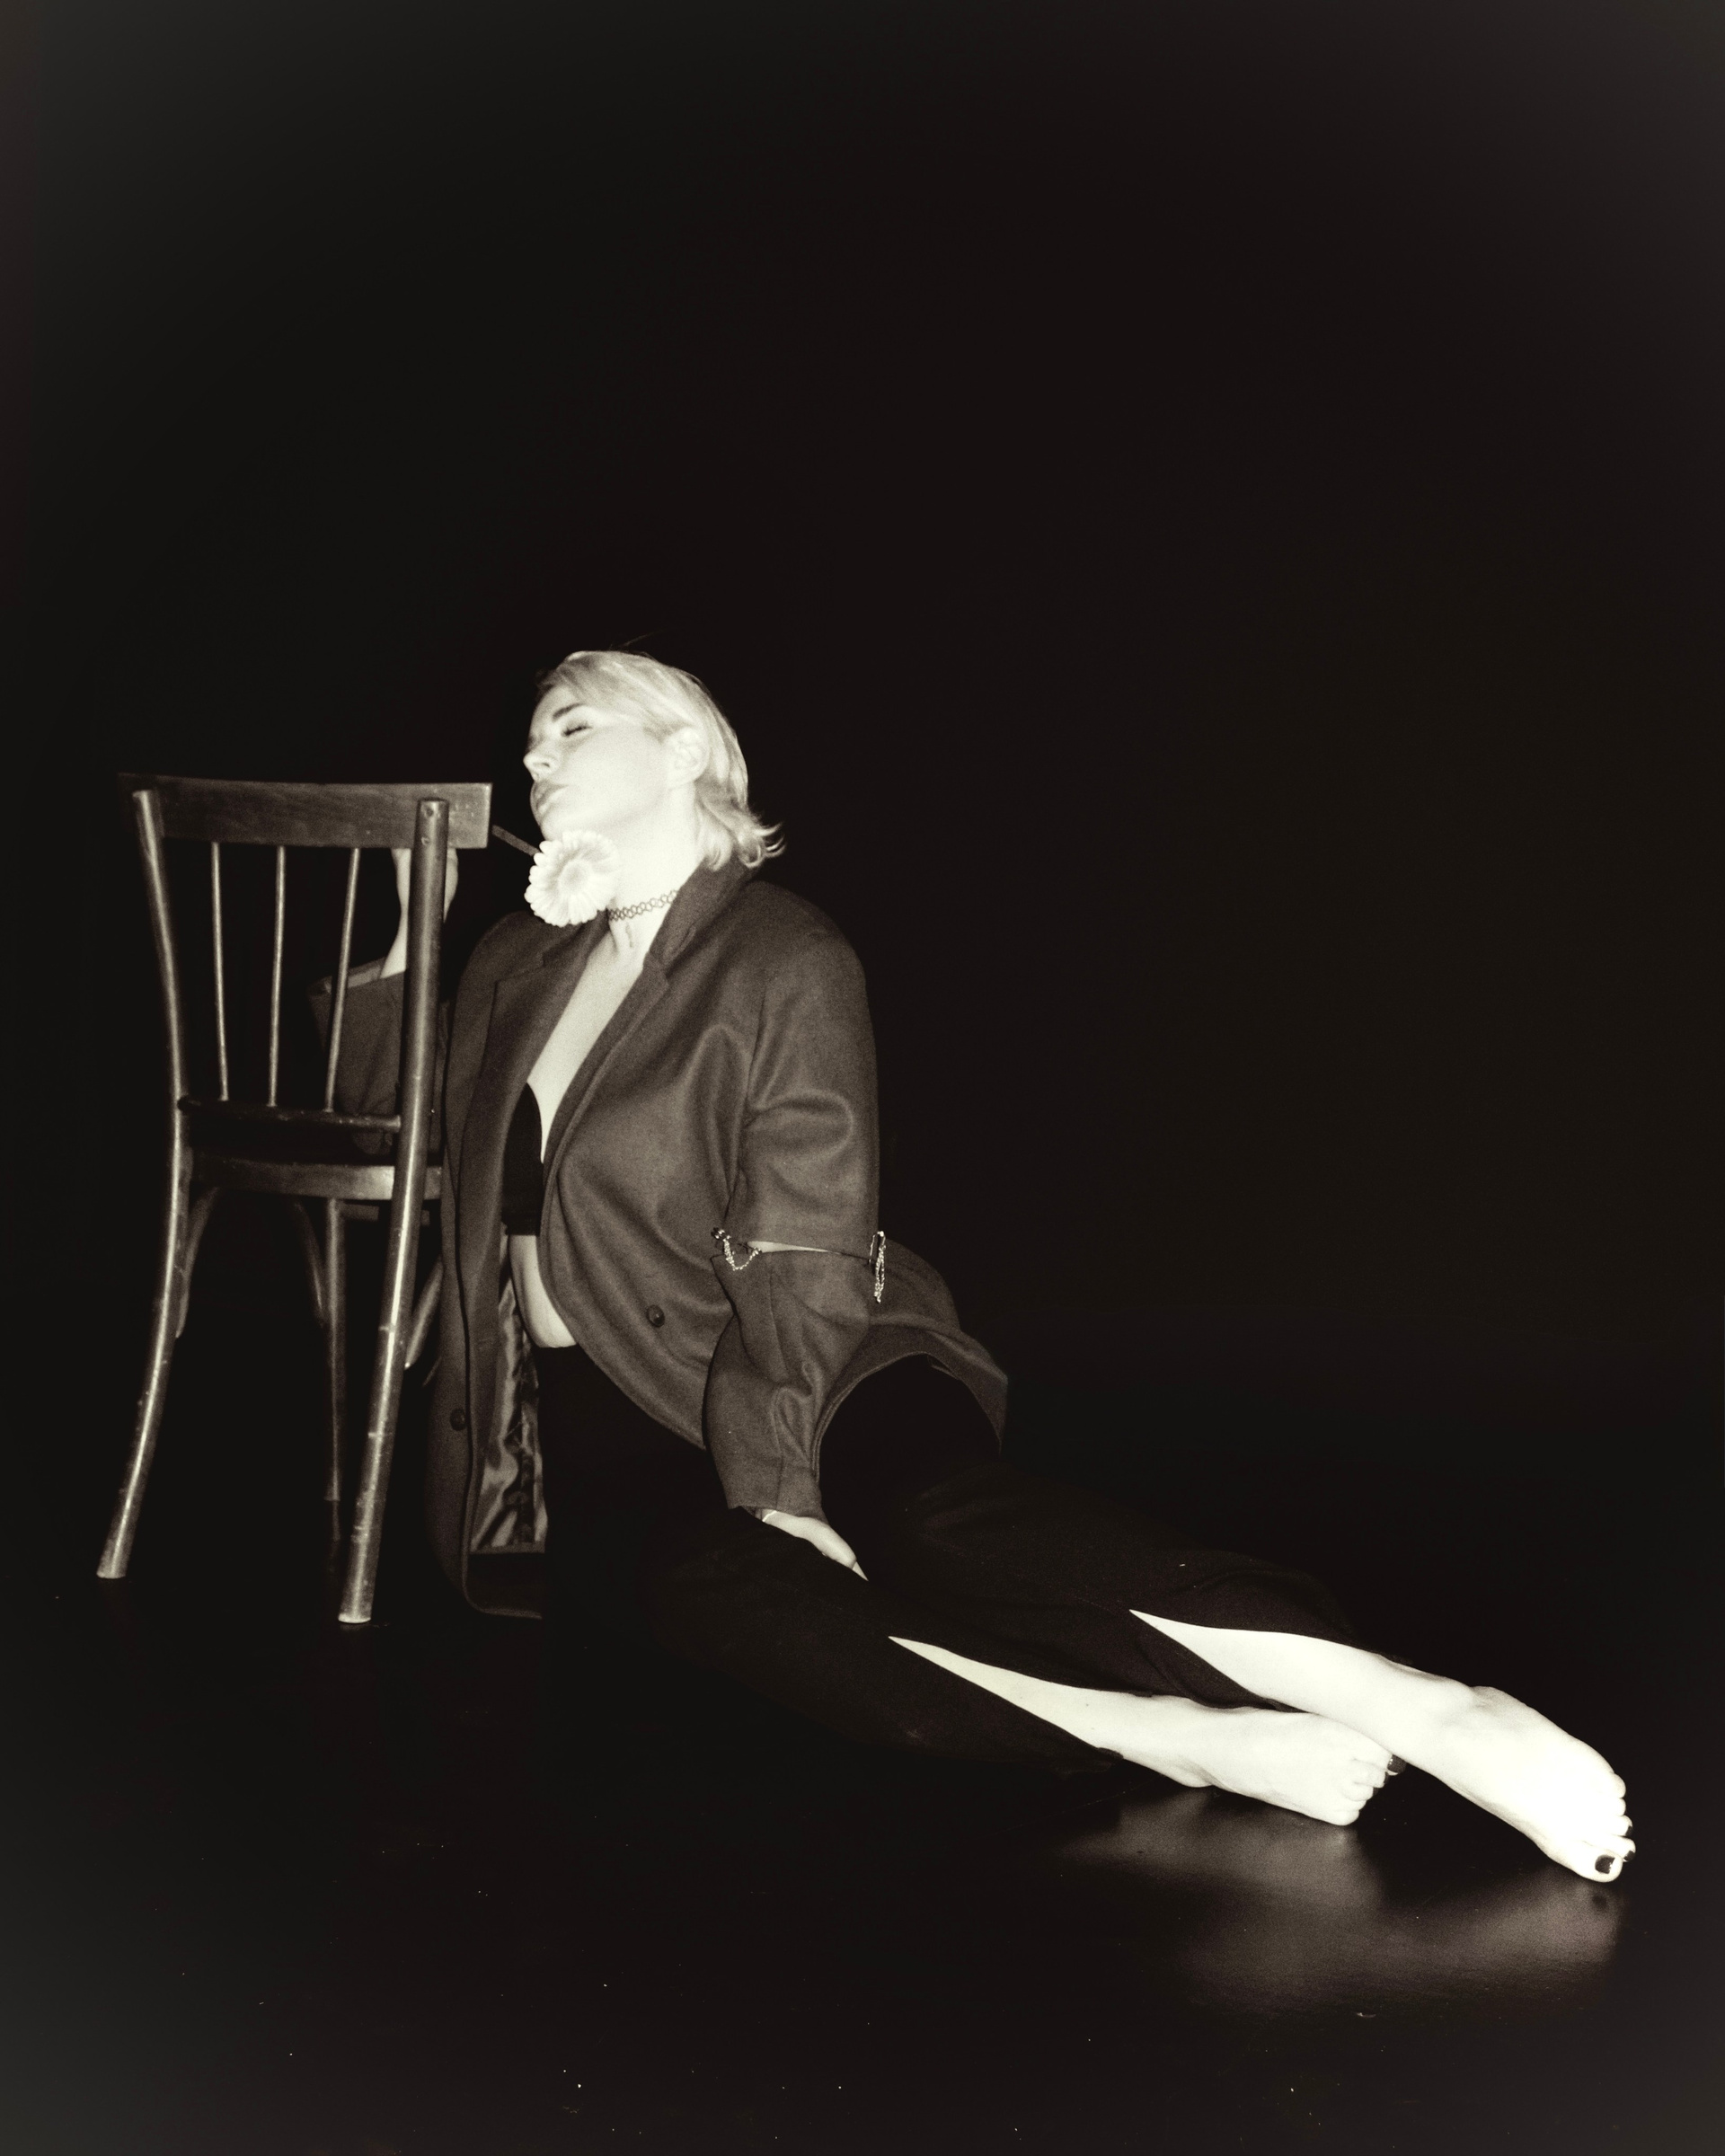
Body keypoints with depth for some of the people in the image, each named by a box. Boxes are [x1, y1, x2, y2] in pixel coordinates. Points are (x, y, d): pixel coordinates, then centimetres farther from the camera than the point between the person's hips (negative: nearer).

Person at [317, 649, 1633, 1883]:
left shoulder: (787, 964, -3)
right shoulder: (524, 963, 16)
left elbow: (801, 1264, -12)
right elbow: (379, 1100, 29)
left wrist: (770, 1484, -24)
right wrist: (408, 923, 13)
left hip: (796, 1376, -3)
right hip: (610, 1410, 3)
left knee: (935, 1509, -37)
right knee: (700, 1578, -34)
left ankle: (1422, 1712, -47)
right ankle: (1182, 1738, -48)